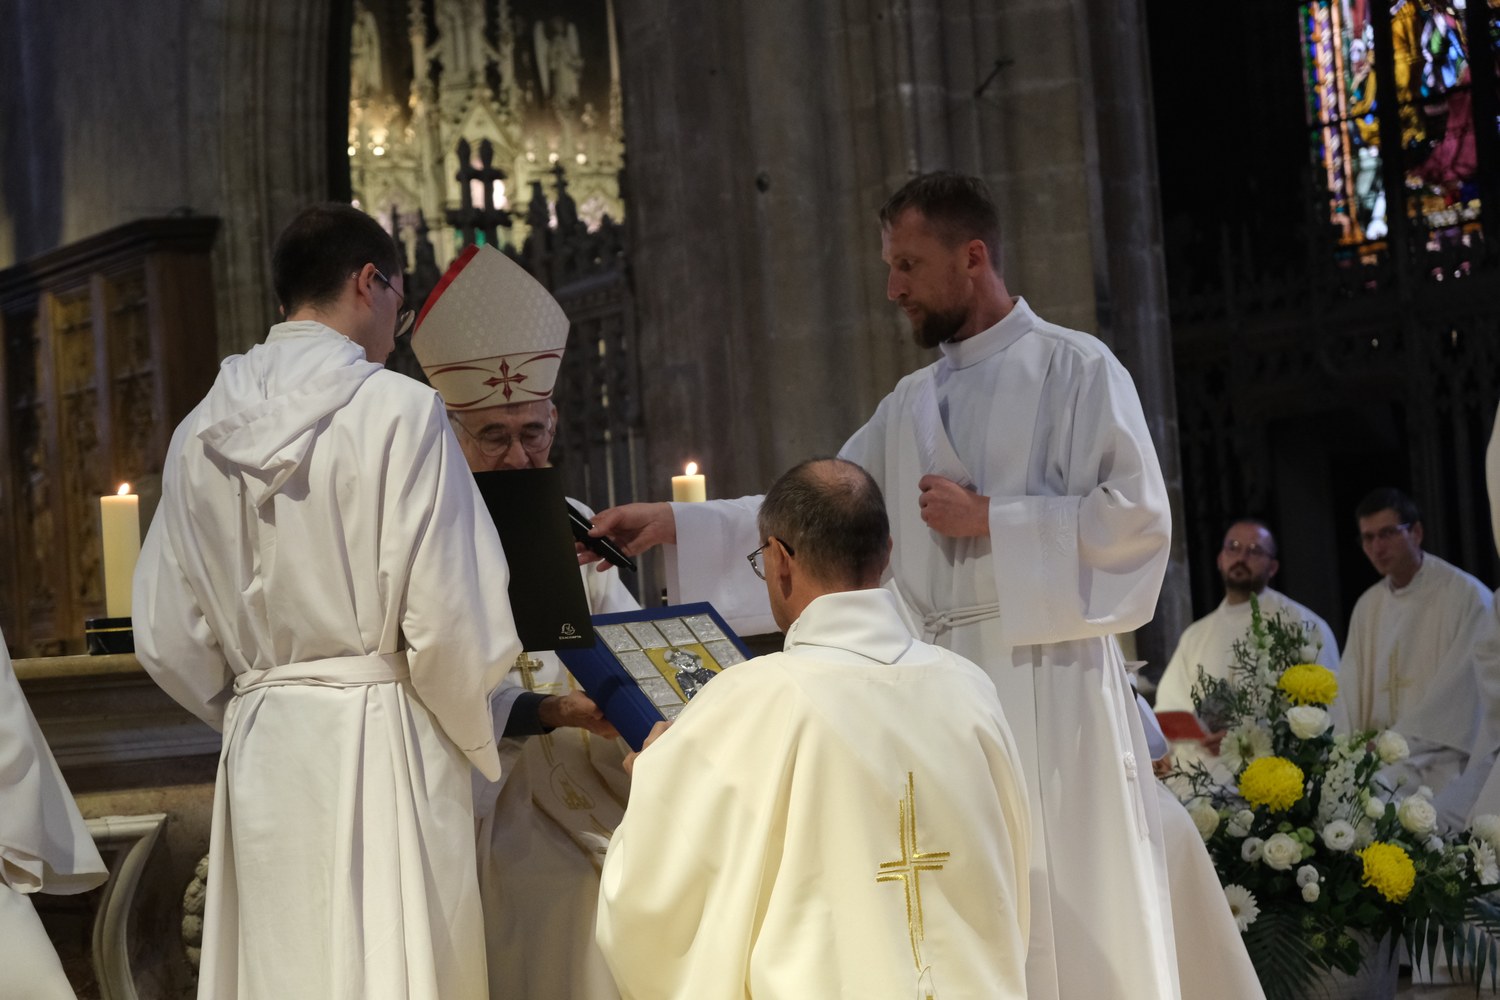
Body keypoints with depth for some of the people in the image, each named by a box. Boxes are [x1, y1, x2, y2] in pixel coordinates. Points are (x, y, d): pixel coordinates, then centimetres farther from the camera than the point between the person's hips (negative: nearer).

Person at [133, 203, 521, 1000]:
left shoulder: (201, 434, 7)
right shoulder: (399, 409, -8)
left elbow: (167, 641, 9)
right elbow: (450, 620, -13)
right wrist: (477, 744, 5)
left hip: (260, 754, 6)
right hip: (383, 745, -5)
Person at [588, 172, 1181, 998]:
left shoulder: (1074, 367, 0)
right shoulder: (910, 404, 19)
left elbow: (1138, 514, -9)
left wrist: (988, 519, -9)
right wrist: (677, 523, 9)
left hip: (1047, 676, -6)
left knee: (1074, 918, -8)